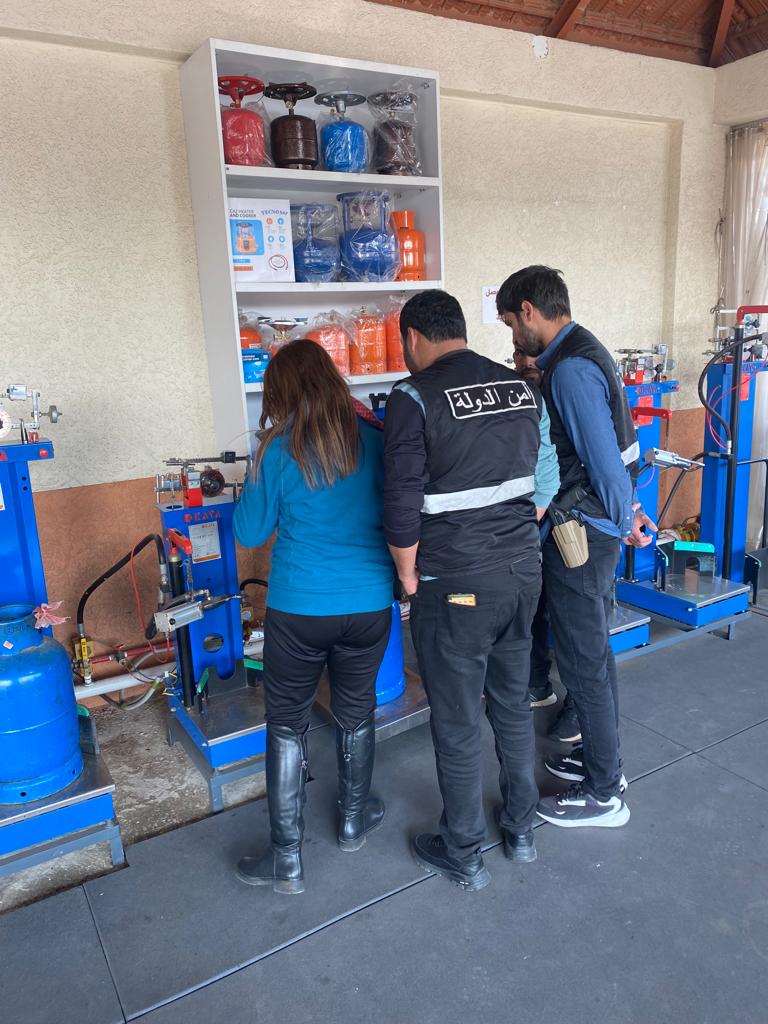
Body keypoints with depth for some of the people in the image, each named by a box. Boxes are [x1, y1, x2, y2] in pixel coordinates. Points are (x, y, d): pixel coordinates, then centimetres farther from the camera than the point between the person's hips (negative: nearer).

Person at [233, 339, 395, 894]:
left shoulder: (279, 451, -12)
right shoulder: (374, 439, -4)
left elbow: (250, 533, -2)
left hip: (299, 609, -3)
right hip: (370, 604, 3)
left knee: (287, 725, 12)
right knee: (356, 712, 21)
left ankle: (287, 860, 20)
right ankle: (354, 820, 41)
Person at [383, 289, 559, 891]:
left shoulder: (414, 400, -14)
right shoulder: (523, 388, 5)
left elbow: (402, 508, -18)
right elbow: (546, 483, 9)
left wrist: (409, 577, -3)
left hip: (456, 588, -6)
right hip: (523, 574, 7)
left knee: (457, 724, 10)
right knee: (513, 705, 22)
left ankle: (464, 857, 29)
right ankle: (522, 829, 40)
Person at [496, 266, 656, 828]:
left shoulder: (569, 369, -21)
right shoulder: (581, 352, 12)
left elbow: (604, 458, -22)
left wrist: (622, 518, -8)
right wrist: (625, 507, 15)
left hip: (582, 533, -10)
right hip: (594, 528, 10)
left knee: (584, 661, 2)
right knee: (594, 651, 20)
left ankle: (604, 794, 19)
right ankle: (601, 757, 38)